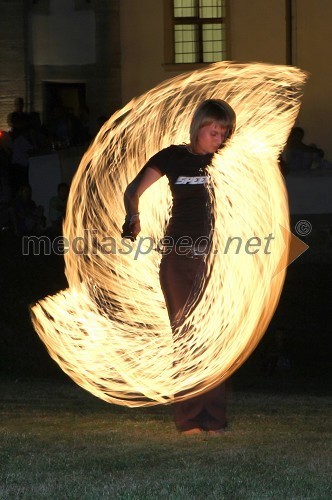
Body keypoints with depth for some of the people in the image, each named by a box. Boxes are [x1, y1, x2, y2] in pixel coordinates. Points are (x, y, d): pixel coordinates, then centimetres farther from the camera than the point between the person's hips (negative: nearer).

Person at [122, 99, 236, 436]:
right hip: (180, 255, -1)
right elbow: (133, 192, 4)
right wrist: (133, 218, -16)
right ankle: (188, 418, 1)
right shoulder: (174, 157, 6)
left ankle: (215, 419, -1)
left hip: (218, 256, 1)